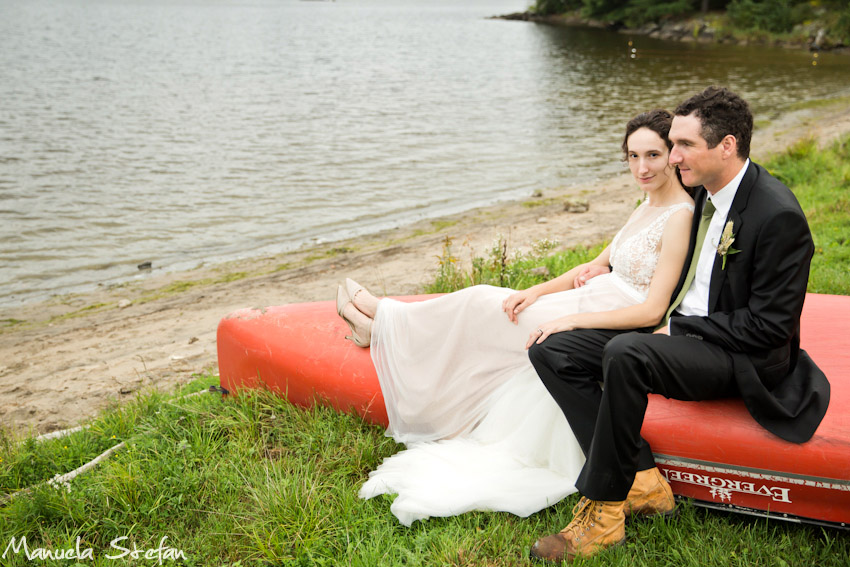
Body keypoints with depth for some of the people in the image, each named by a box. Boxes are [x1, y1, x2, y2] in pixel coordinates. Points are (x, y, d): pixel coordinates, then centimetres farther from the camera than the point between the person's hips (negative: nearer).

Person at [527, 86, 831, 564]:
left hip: (742, 358, -9)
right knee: (552, 351, -5)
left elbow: (770, 326, -19)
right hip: (679, 331, 9)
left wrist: (678, 330, -16)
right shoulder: (705, 190, 5)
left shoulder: (779, 216, -20)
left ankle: (603, 512, -21)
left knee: (626, 354, -37)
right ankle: (642, 479, -11)